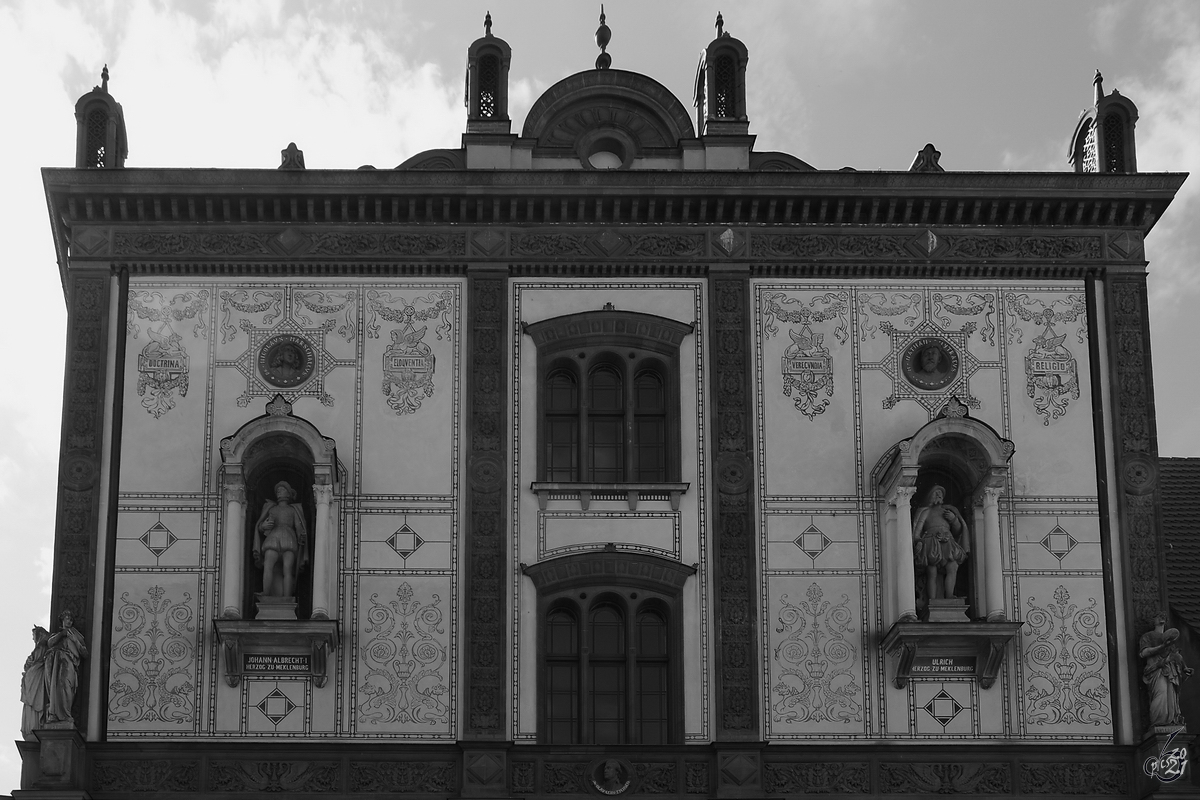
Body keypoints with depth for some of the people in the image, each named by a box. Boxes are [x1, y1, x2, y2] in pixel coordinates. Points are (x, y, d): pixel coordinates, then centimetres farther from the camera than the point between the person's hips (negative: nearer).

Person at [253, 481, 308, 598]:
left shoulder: (294, 510, 28)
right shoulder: (270, 508, 31)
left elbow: (299, 528, 14)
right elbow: (259, 527, 22)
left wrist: (302, 537, -9)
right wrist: (264, 526, -3)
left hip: (289, 539, -1)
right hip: (272, 539, 1)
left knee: (287, 570, -24)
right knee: (268, 567, -27)